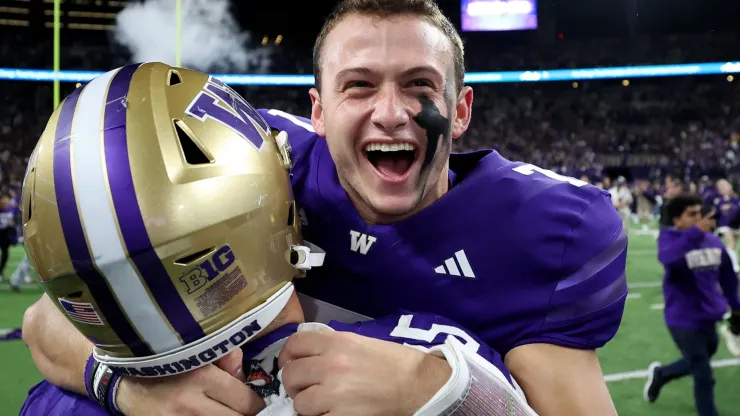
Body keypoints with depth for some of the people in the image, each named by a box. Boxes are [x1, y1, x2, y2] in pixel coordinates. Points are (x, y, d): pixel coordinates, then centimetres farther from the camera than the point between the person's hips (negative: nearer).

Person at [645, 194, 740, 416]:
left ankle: (659, 374, 51)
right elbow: (668, 258, -41)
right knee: (704, 376, -1)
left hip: (708, 317, 6)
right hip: (684, 320, -6)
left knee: (696, 365, 24)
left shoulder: (714, 241, 1)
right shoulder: (669, 238, -16)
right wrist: (695, 233, -51)